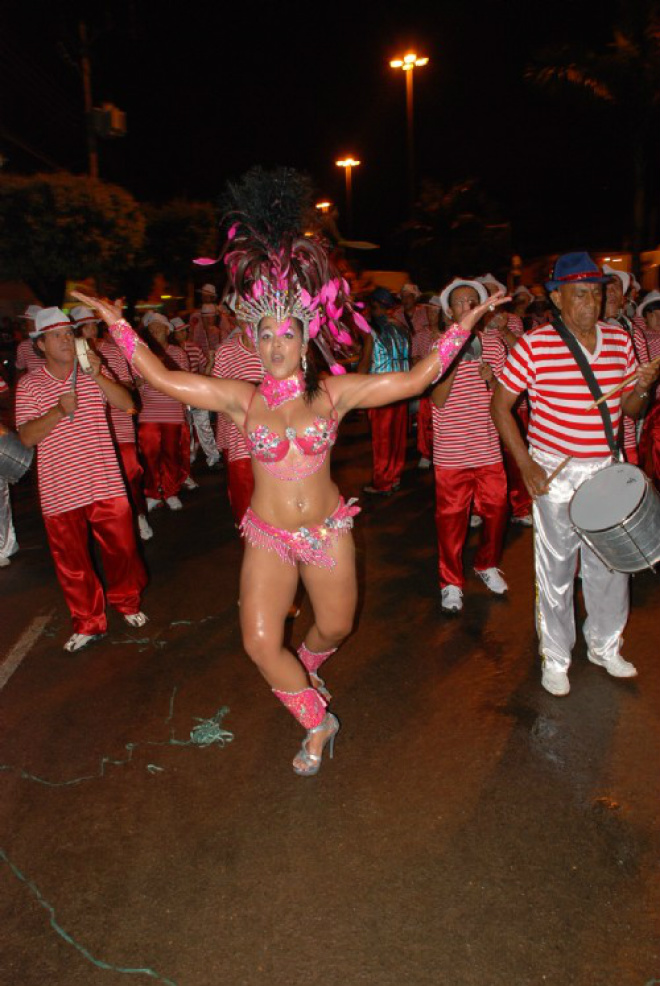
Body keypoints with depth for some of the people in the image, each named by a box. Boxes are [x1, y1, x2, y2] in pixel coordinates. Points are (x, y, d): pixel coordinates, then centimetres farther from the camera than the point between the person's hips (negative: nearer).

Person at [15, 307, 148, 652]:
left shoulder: (92, 374, 5)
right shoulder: (29, 385, 0)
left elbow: (126, 403, -7)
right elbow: (26, 437, -9)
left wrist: (99, 378, -20)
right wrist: (59, 411, -22)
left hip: (105, 482, 1)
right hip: (59, 490, 0)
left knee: (121, 546, 7)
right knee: (71, 559, 9)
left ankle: (127, 602, 34)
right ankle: (88, 623, 27)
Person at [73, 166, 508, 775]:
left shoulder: (334, 393, -7)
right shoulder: (243, 398, -6)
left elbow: (417, 379, -8)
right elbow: (162, 378, -4)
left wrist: (464, 324, -9)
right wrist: (116, 322, -3)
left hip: (328, 531, 0)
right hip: (269, 537, 0)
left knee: (335, 627, 15)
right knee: (261, 642, -6)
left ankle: (303, 670, 53)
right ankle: (318, 723, 20)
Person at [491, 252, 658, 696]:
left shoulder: (620, 341, 4)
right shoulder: (535, 345, -10)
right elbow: (501, 405, -6)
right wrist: (526, 464, -13)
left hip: (607, 471, 5)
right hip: (555, 473, -4)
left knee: (611, 562, 15)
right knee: (556, 568, 6)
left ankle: (605, 646, 38)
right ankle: (555, 657, 27)